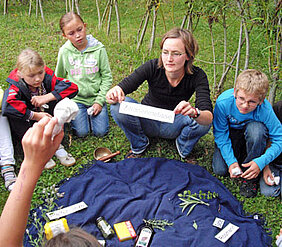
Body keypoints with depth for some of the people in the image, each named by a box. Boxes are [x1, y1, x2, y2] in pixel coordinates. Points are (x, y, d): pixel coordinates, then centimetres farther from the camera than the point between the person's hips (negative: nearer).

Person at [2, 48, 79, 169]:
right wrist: (35, 115, -40)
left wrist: (46, 98, -34)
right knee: (12, 113, -30)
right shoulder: (17, 87, -22)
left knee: (58, 98, -20)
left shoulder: (47, 79, -16)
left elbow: (72, 87, -27)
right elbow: (8, 105, -42)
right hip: (27, 125, -2)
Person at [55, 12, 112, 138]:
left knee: (100, 131, -8)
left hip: (96, 96, 0)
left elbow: (107, 77, -4)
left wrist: (100, 101, -10)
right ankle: (75, 113, 20)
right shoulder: (64, 52, -7)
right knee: (81, 132, -11)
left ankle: (93, 111, 21)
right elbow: (59, 78, 7)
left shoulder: (98, 48, -10)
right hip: (75, 98, 0)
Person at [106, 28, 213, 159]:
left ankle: (184, 149, 2)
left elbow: (209, 117, -34)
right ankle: (138, 145, 0)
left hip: (173, 127, -1)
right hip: (148, 122, 1)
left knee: (202, 121, -33)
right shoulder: (153, 67, -21)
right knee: (118, 106, -28)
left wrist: (194, 113, -57)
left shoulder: (197, 76, -22)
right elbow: (123, 87, -26)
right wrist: (114, 94, -51)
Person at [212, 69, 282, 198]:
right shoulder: (223, 102, -33)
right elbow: (220, 134, -20)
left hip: (252, 133, 0)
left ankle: (250, 177, -16)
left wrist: (261, 162, -36)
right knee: (220, 170, -17)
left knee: (256, 129, -37)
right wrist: (231, 160, -26)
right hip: (231, 132, 1)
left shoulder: (265, 110, -34)